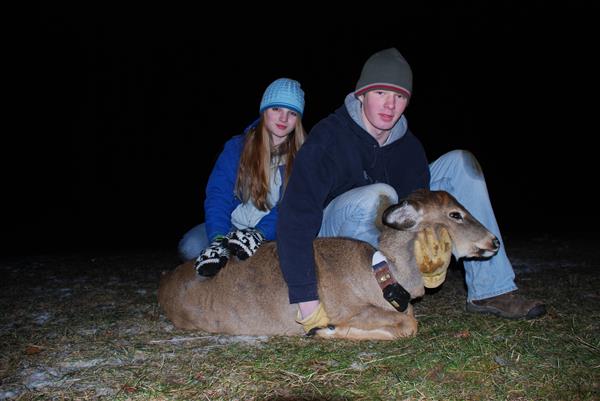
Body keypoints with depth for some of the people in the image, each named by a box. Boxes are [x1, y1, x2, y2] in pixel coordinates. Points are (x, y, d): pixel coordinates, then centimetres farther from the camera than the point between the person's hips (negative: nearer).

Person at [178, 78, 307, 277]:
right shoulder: (237, 146, -1)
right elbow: (218, 195, -11)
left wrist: (260, 233, -30)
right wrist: (218, 238, -28)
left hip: (273, 233, -1)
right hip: (233, 225, 1)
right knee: (190, 246, -26)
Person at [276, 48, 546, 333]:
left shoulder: (408, 146, -6)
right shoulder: (329, 136, -25)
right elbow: (296, 216, -35)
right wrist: (306, 300, -41)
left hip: (385, 234, 7)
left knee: (460, 164, -5)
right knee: (379, 196, -39)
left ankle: (490, 292, -8)